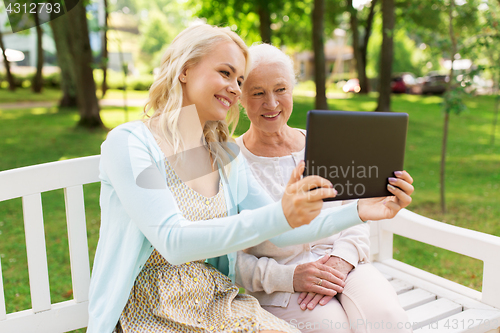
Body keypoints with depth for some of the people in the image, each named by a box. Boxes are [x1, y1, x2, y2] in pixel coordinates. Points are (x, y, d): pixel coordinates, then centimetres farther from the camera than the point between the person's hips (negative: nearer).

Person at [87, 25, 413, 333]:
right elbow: (173, 242, -26)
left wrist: (360, 211, -5)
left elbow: (278, 233, 7)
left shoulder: (225, 156, 7)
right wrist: (281, 215, -37)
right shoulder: (127, 143, -13)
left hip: (217, 303, 6)